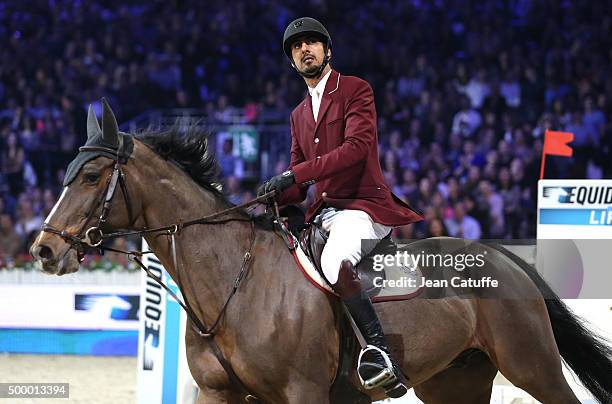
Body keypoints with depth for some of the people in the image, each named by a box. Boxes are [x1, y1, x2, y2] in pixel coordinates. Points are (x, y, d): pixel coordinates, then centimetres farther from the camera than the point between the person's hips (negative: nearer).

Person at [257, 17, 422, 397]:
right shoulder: (299, 115, 23)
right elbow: (299, 186, 22)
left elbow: (356, 146, -17)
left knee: (335, 262, -37)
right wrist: (273, 196, -2)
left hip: (364, 205, -9)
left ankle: (382, 353, -38)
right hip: (323, 212, 9)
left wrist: (293, 174, -22)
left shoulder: (356, 90, -1)